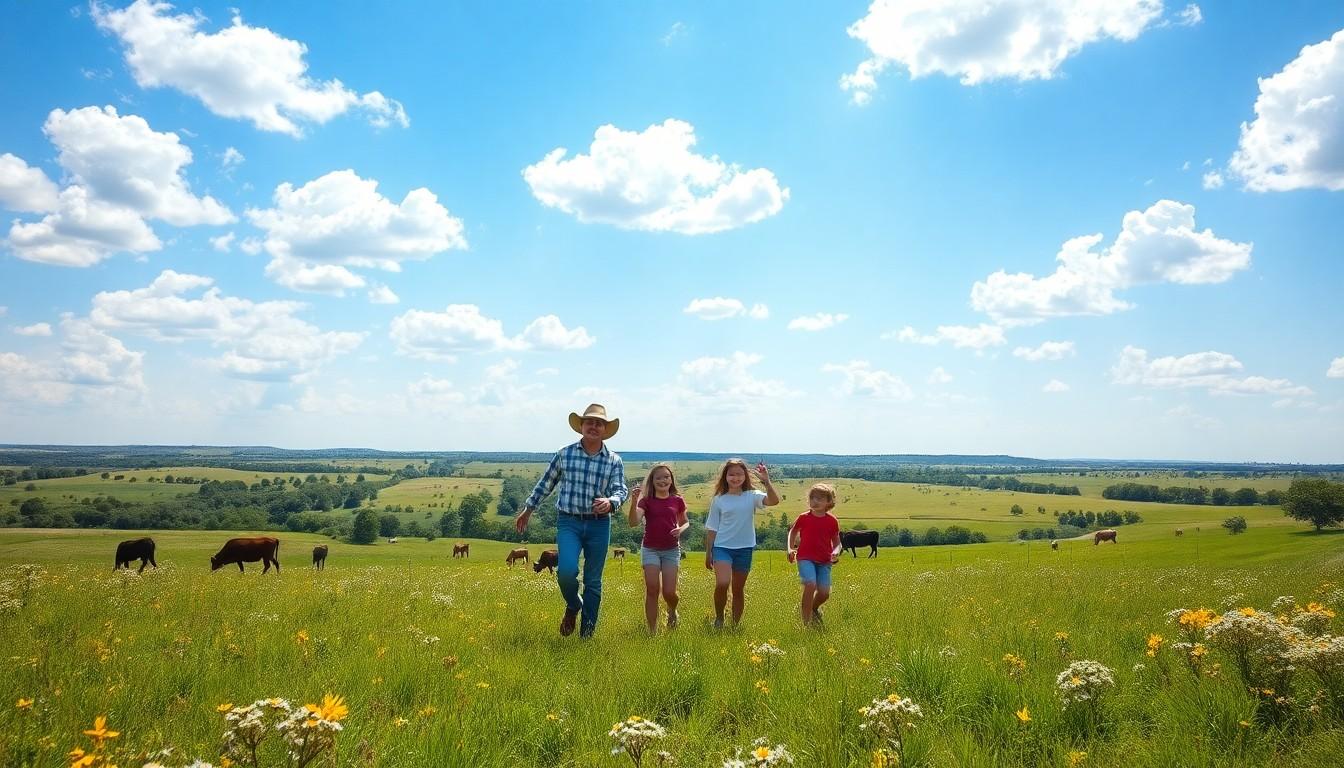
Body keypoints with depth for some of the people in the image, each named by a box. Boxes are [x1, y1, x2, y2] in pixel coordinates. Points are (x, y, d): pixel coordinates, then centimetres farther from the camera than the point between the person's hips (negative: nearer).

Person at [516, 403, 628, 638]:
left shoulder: (614, 460, 2)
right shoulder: (564, 454, 3)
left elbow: (621, 490, -8)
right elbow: (546, 483, 14)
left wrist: (610, 502, -32)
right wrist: (528, 509, 20)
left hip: (599, 524, 1)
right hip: (569, 522, -1)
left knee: (593, 581, 7)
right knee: (567, 570, -21)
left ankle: (587, 632, 22)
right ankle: (573, 606, 12)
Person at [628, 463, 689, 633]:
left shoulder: (677, 501, 2)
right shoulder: (646, 501, -3)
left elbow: (685, 522, 17)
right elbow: (634, 522, -18)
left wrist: (681, 529, -7)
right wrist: (634, 501, -33)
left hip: (671, 550, 1)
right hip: (650, 549, -1)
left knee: (669, 592, -5)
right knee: (652, 590, -6)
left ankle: (672, 611, 31)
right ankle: (652, 631, 3)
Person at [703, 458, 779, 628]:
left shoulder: (752, 496, 0)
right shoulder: (718, 500, 1)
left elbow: (774, 501, -19)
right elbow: (712, 528, 6)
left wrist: (766, 481, -30)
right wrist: (708, 553, 5)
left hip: (745, 548, 1)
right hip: (722, 546, -1)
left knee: (738, 590, 12)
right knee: (722, 584, -21)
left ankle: (735, 625, 26)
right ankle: (718, 618, 4)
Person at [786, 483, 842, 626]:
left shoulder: (832, 521, 2)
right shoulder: (804, 518, -1)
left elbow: (836, 540, 10)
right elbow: (793, 532, 14)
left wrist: (836, 551, -12)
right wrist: (790, 548, 1)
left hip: (824, 561, 2)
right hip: (806, 558, -2)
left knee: (824, 592, -6)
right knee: (810, 585, -23)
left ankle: (814, 609, 31)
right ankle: (806, 621, -13)